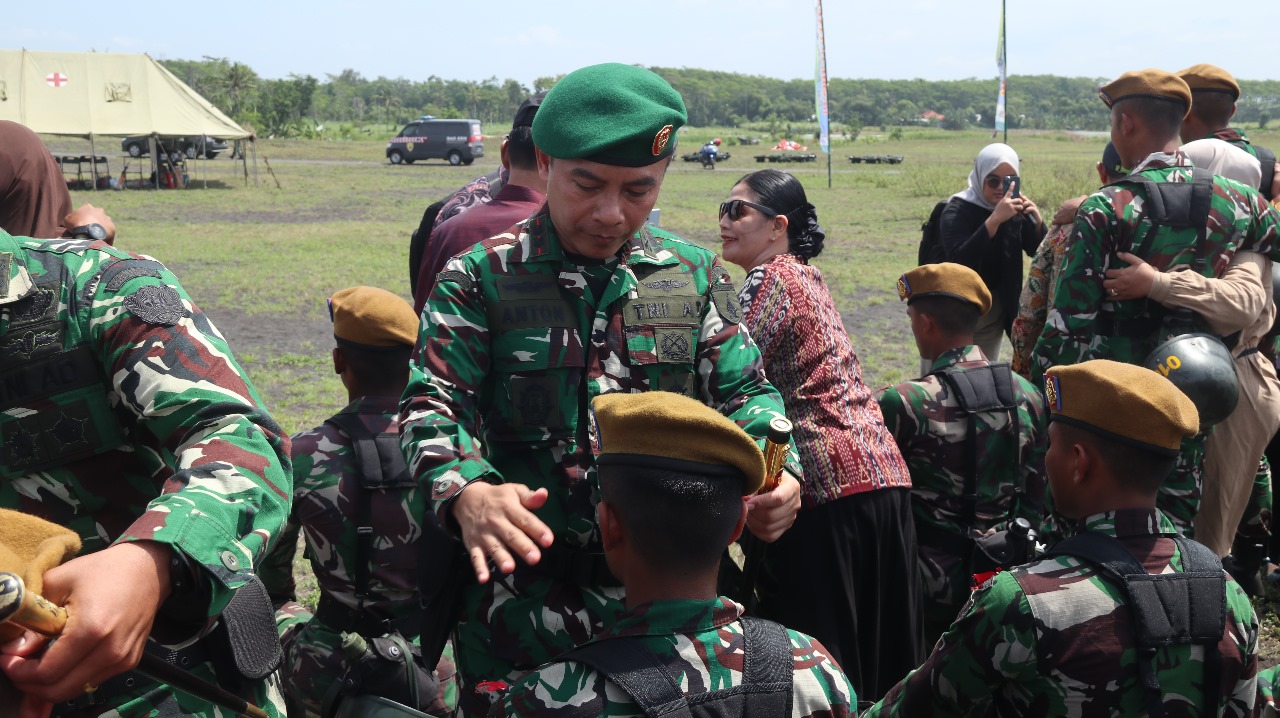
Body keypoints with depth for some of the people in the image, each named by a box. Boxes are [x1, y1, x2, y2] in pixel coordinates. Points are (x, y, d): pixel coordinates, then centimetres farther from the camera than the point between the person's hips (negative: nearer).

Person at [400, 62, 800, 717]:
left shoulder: (695, 276, 4)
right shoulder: (481, 277, -4)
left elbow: (744, 394, 7)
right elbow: (432, 406, -8)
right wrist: (466, 493, -30)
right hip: (524, 584, -2)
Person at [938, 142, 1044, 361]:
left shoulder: (1015, 208, -1)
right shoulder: (958, 210, -15)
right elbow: (959, 261, -31)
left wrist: (1037, 221, -21)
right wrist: (994, 219, -39)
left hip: (996, 309, 5)